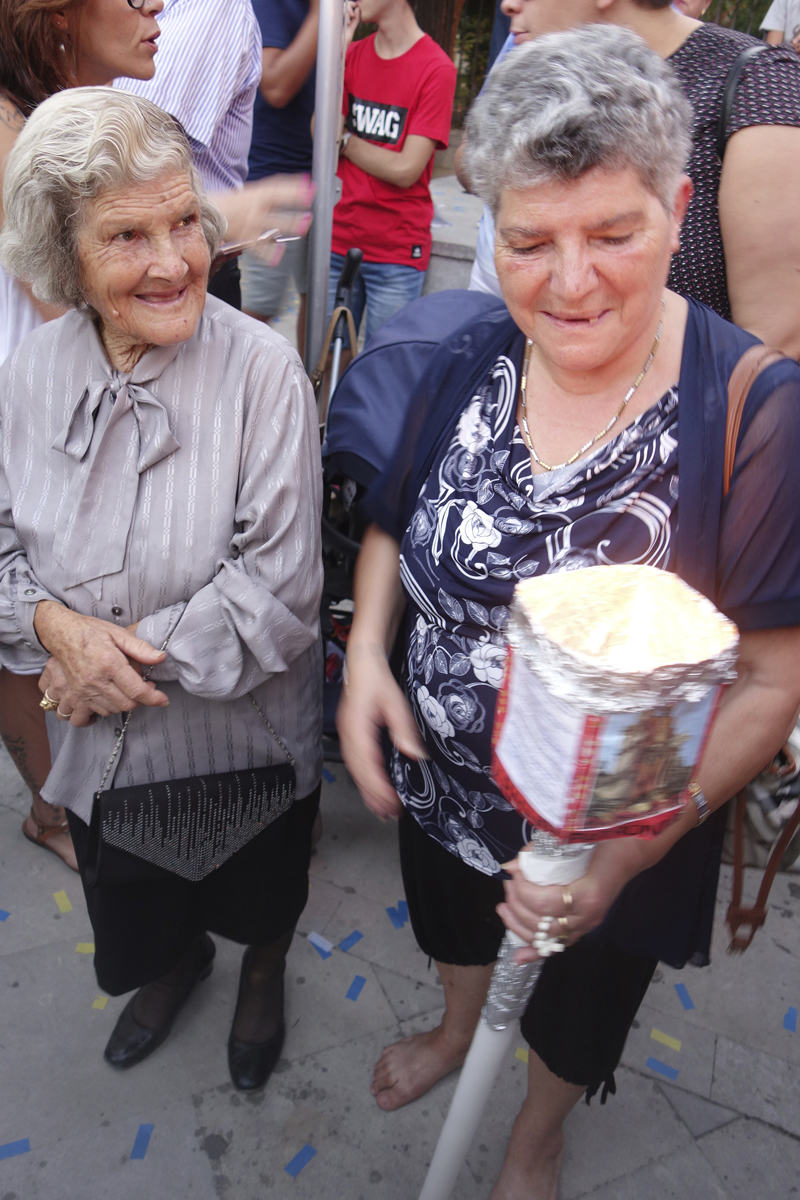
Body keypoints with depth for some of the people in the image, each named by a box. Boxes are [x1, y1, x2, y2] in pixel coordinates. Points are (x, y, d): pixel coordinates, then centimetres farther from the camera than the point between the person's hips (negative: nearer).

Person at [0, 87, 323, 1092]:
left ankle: (263, 971, 62)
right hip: (99, 735, 4)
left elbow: (279, 580, -25)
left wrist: (140, 654, -22)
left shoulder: (262, 371, -23)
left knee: (259, 893, 27)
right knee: (138, 909, 31)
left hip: (245, 727, -3)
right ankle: (177, 963, 65)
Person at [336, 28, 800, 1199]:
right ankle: (455, 1034, 72)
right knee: (454, 924, 34)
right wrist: (365, 654, -16)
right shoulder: (469, 361, -13)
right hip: (438, 788, 4)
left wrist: (633, 846, -31)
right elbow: (393, 528, 2)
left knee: (580, 1002, 28)